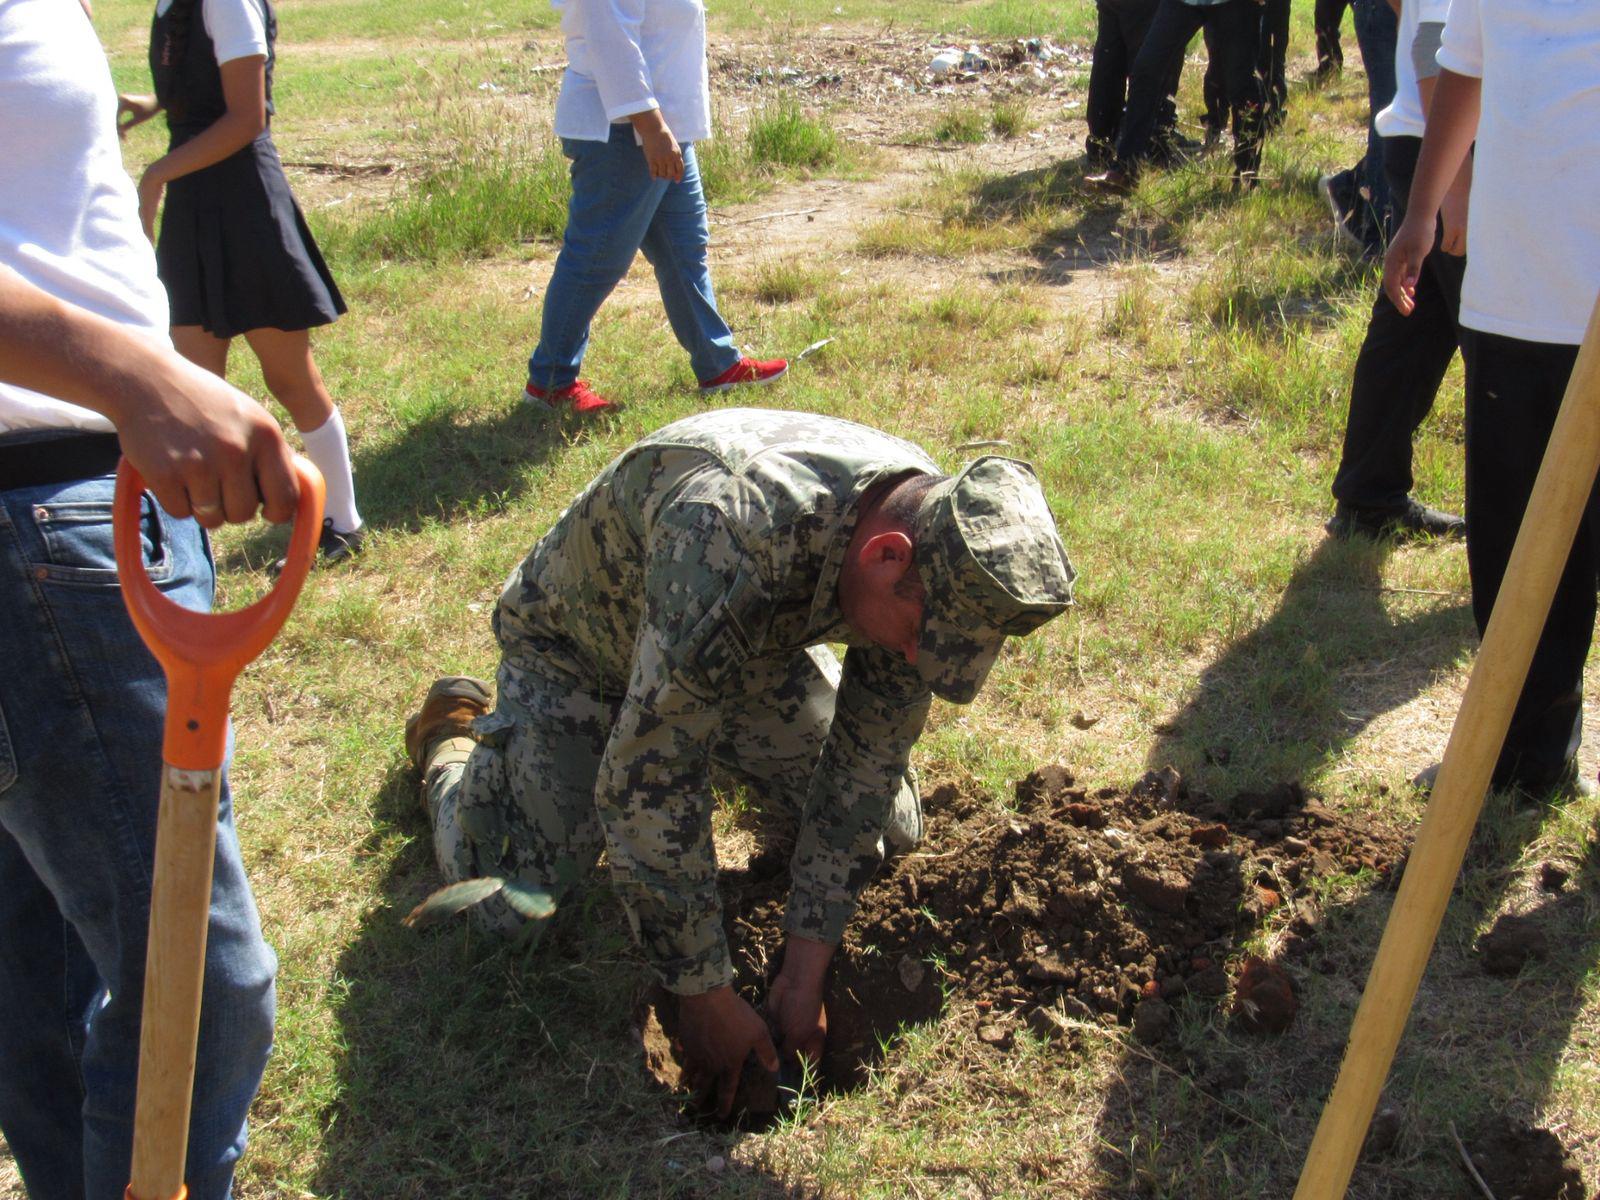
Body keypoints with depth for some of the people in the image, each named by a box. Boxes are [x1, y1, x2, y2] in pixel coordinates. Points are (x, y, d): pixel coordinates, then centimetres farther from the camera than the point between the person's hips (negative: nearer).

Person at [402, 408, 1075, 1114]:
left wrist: (804, 976, -14)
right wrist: (706, 998, -28)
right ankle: (458, 736, 14)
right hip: (577, 639, -5)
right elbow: (645, 790, -39)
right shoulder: (734, 542, -46)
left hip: (750, 642, 5)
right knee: (515, 908, -18)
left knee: (889, 830, 0)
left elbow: (867, 759, -14)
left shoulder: (939, 532, -24)